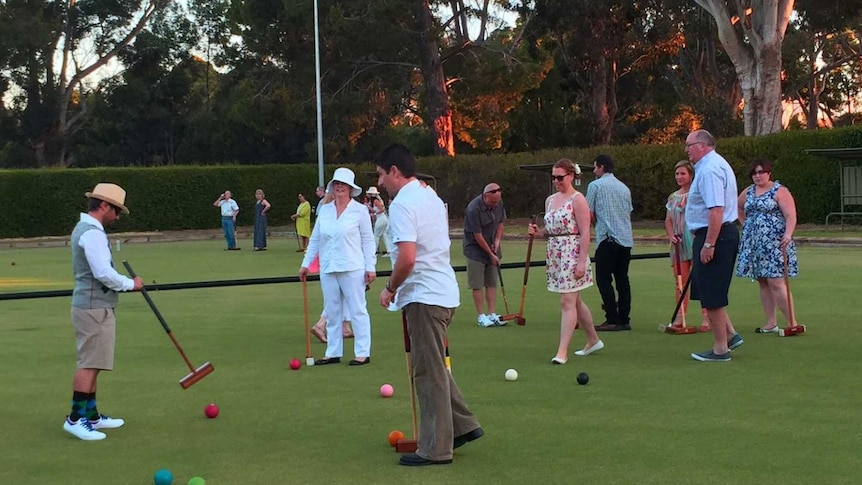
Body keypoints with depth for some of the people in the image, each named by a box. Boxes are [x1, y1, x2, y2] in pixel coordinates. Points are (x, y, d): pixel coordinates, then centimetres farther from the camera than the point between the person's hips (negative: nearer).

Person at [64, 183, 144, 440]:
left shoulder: (83, 228, 16)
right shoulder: (92, 233, -17)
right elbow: (104, 273, -24)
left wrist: (125, 283, 11)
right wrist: (131, 283, -10)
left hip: (90, 305, 10)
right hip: (94, 307, -10)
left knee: (90, 363, 13)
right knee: (89, 364, -8)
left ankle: (91, 415, 19)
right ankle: (76, 418, -7)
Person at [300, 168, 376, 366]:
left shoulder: (360, 210, -2)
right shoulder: (324, 210, 10)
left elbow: (368, 240, -2)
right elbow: (315, 239, 15)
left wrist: (370, 267, -7)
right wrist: (306, 263, 13)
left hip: (352, 268, -5)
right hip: (328, 268, 5)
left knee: (357, 310, -1)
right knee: (332, 312, 10)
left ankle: (363, 353, 4)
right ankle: (333, 353, 17)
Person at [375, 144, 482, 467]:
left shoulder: (402, 204, -15)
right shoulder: (432, 198, 15)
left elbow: (407, 258, -26)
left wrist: (390, 289, -8)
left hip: (424, 297, -10)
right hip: (444, 292, 10)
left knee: (429, 374, -3)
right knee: (435, 368, 20)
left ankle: (435, 449, 3)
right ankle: (463, 425, 22)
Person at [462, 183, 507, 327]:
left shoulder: (499, 203, -4)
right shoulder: (473, 209, -25)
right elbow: (478, 236, -20)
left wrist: (497, 241, -3)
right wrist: (491, 254, -13)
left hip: (491, 247, 7)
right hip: (475, 248, -6)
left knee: (492, 283, 5)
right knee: (477, 284, -4)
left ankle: (492, 315, 7)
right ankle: (481, 316, 1)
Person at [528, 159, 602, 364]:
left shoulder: (577, 199, -9)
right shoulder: (550, 200, 14)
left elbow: (585, 233, -14)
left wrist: (581, 261, -20)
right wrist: (538, 232, -1)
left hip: (572, 255, -8)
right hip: (555, 255, 8)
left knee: (567, 302, -9)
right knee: (575, 301, 16)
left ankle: (562, 351, -10)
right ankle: (593, 340, 30)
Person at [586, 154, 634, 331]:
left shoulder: (595, 185, -2)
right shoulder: (624, 188, 17)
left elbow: (589, 215, -1)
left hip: (608, 239, -6)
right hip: (626, 239, 6)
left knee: (603, 279, -2)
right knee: (622, 279, 9)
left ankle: (613, 320, -8)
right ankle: (624, 319, 8)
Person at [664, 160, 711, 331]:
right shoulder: (673, 197, 15)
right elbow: (668, 220, 16)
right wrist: (671, 235, 0)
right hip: (679, 244, 6)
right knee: (680, 282, 6)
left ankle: (705, 318, -5)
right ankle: (680, 317, 10)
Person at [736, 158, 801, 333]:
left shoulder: (779, 191, -6)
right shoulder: (748, 191, 14)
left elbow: (791, 216, -14)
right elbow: (737, 206, 33)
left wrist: (788, 234, -30)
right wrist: (746, 223, 20)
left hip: (774, 244, -7)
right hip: (753, 244, 7)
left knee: (776, 283, -13)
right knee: (763, 284, 7)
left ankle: (792, 323, -9)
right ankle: (771, 323, 13)